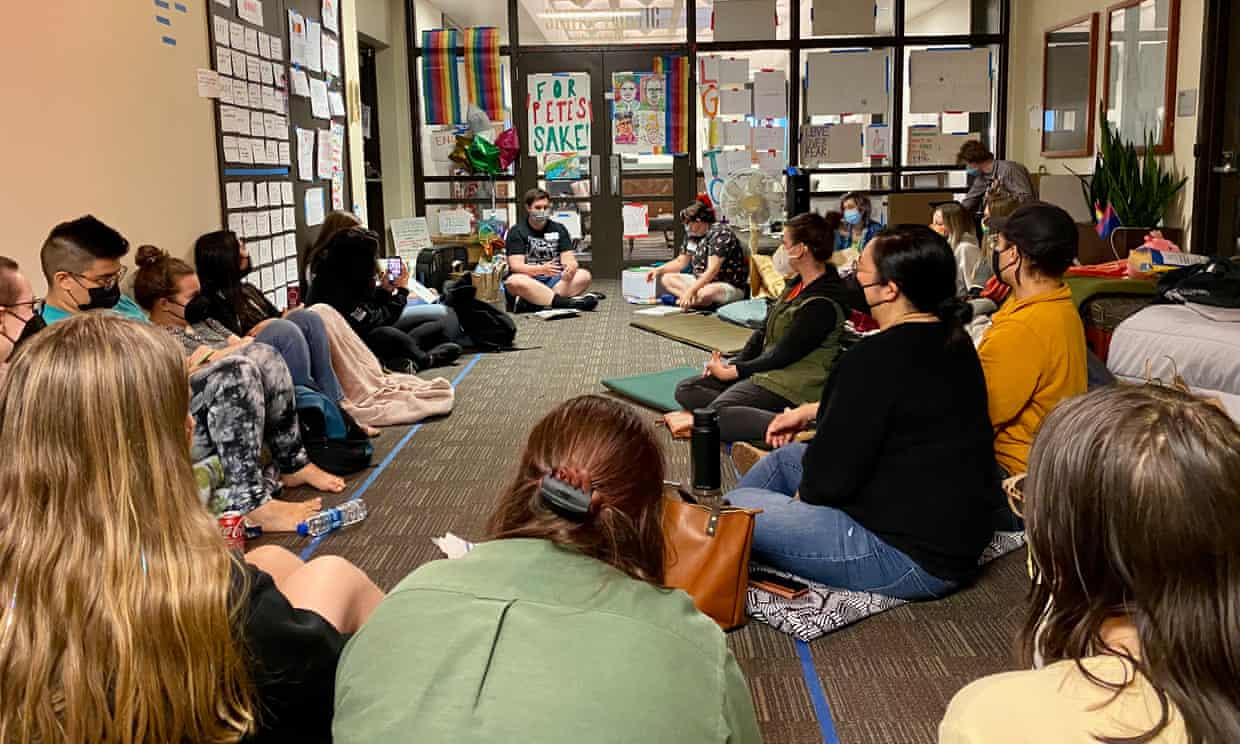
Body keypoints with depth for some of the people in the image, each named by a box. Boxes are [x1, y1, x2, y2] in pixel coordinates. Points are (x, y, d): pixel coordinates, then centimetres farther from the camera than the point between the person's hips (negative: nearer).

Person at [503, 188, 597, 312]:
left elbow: (569, 259, 3)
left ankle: (531, 303, -36)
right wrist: (541, 269, -31)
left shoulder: (559, 229, 14)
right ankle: (564, 301, -42)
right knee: (514, 281, -36)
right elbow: (516, 266, -12)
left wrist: (570, 268, -24)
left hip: (553, 280, 4)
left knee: (583, 275, -21)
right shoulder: (517, 232, 1)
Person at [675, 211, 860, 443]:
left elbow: (783, 356, -19)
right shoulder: (798, 284, 12)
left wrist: (732, 372, -12)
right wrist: (732, 364, 3)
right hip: (767, 370, 11)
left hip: (794, 384, -11)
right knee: (686, 390, 0)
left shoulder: (823, 303, -19)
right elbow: (764, 332, 16)